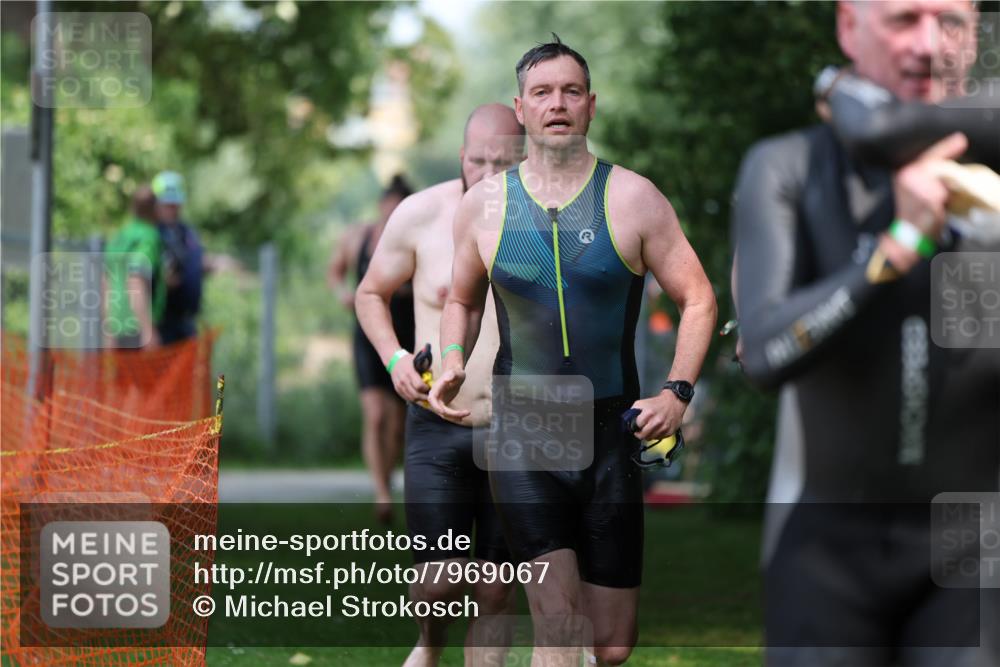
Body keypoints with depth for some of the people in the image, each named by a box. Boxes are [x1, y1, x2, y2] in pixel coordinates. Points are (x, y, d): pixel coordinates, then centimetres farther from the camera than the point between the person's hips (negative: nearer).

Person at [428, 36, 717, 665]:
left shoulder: (631, 197, -2)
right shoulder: (485, 203, 3)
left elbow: (698, 298, 2)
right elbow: (462, 299, 20)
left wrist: (678, 392, -11)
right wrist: (453, 365, 1)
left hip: (611, 432, 0)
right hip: (523, 435, 0)